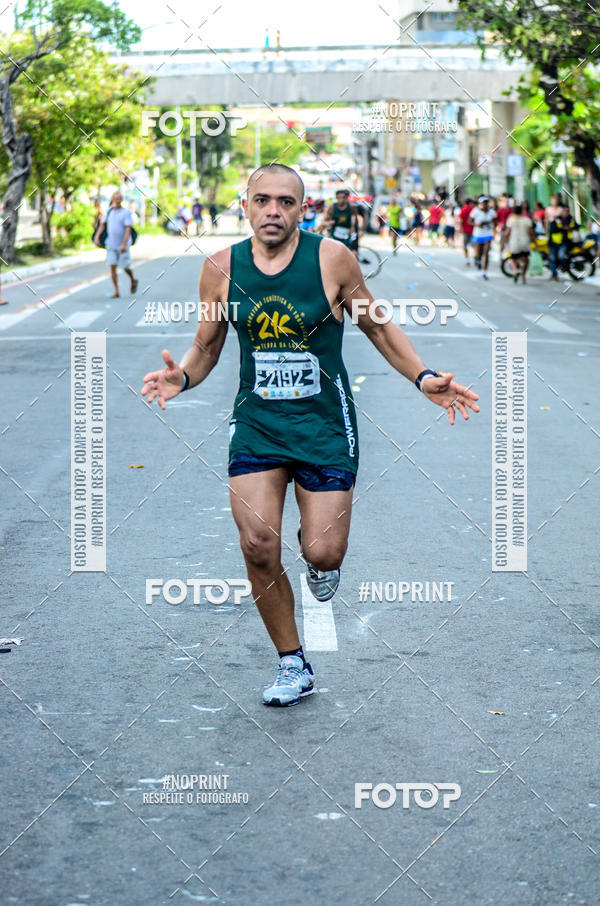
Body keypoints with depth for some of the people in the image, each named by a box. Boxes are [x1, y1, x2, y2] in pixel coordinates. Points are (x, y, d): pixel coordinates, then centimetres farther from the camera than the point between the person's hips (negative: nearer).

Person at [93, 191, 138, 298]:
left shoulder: (126, 213, -9)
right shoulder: (109, 211, 7)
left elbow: (128, 229, -17)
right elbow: (102, 224, 8)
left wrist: (124, 244, -26)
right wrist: (97, 237, -7)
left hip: (123, 245, -4)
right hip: (111, 245, 4)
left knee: (125, 267, 5)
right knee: (113, 267, -3)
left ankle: (133, 280, 36)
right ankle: (116, 291, 1)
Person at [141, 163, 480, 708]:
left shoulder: (331, 258, -8)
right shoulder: (222, 268, -2)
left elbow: (378, 327, 6)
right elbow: (206, 348, 11)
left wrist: (423, 378, -5)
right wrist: (182, 378, -11)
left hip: (324, 423, -2)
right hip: (256, 422, 2)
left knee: (322, 554, -7)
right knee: (258, 549, -8)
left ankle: (321, 554, 35)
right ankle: (293, 667, 13)